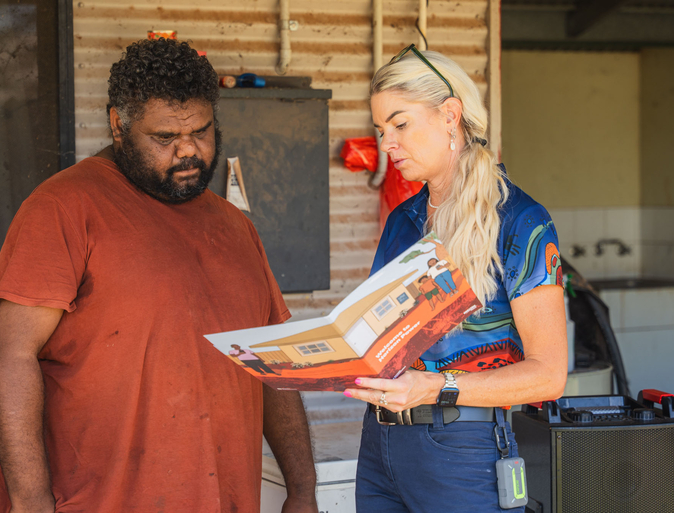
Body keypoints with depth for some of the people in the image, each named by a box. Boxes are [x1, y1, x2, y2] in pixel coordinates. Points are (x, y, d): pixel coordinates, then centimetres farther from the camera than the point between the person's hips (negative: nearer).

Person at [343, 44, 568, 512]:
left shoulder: (519, 223, -8)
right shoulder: (402, 220, 13)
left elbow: (548, 374, -13)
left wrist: (436, 389, -23)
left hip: (462, 452, -6)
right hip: (380, 441, 6)